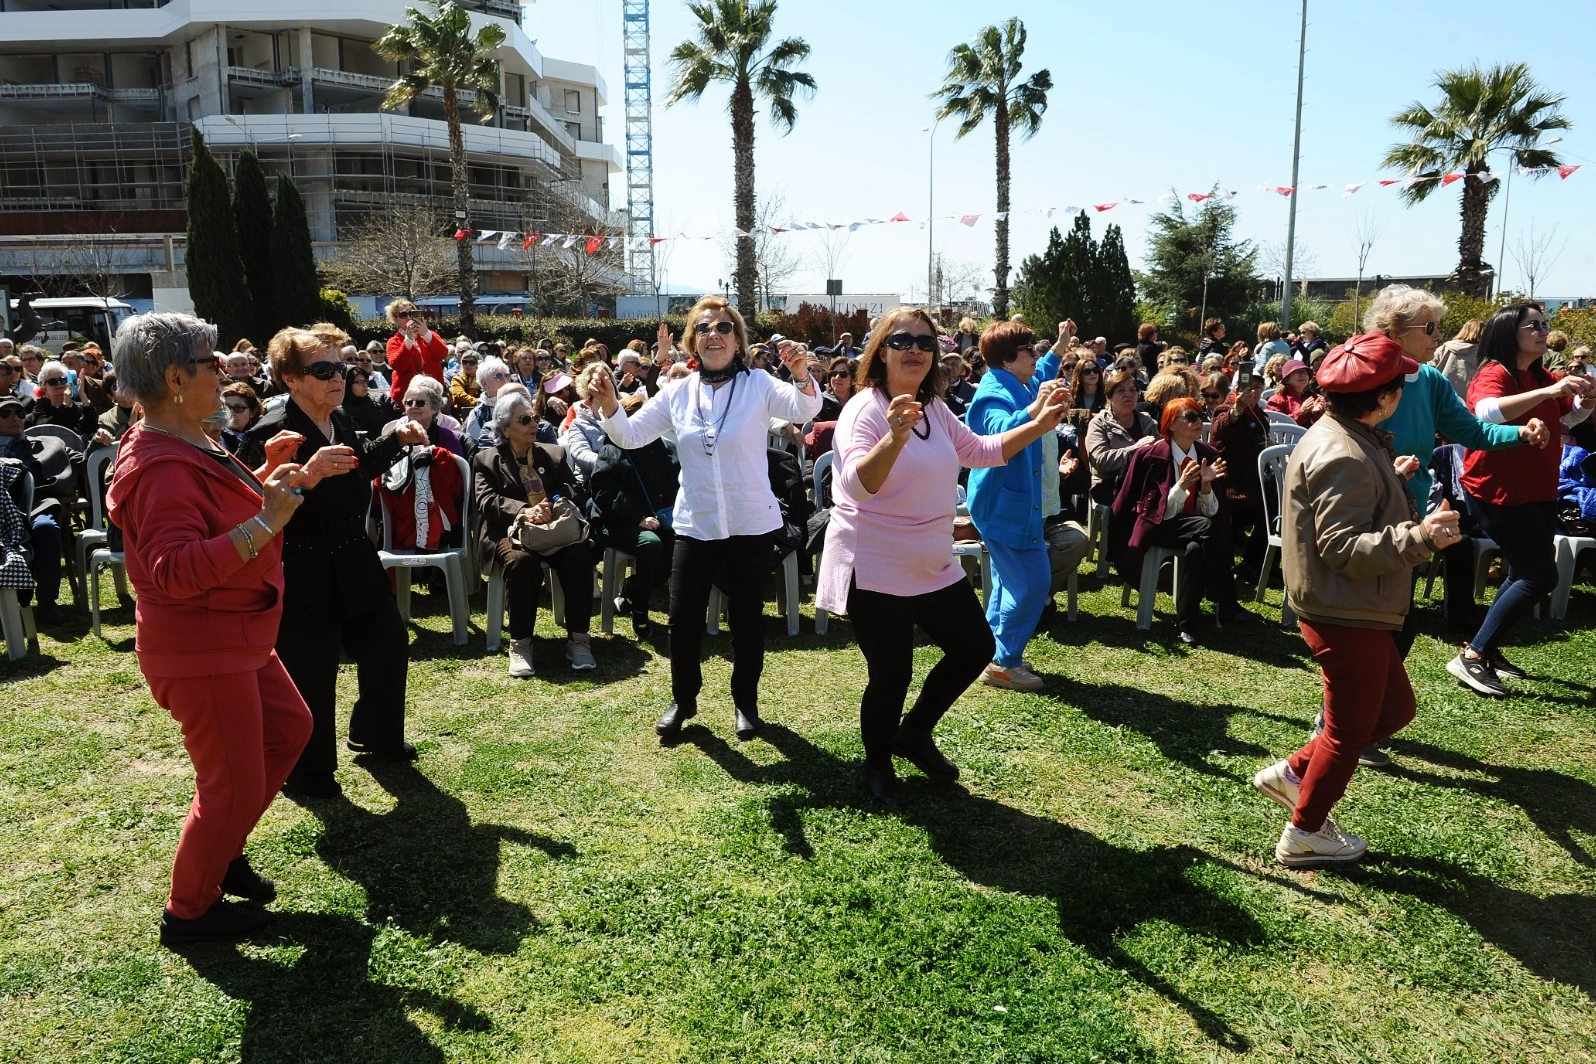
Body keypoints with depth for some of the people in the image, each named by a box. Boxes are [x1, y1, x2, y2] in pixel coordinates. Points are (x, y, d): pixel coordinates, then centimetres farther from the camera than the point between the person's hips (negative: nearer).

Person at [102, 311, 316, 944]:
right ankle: (189, 911, 22)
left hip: (234, 637, 11)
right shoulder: (161, 468, -24)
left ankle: (221, 854, 36)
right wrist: (265, 522, -35)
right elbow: (177, 570, -32)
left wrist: (266, 488, 7)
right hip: (201, 649, -11)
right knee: (234, 786, 1)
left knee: (288, 728, 23)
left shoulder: (184, 448, 9)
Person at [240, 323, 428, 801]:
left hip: (354, 564, 9)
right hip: (304, 576, -9)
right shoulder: (271, 434, -22)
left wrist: (395, 439, 14)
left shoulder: (341, 420, 3)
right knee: (310, 673, 4)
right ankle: (306, 772, 25)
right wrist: (311, 472, -39)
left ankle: (375, 735, 44)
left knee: (388, 645, 19)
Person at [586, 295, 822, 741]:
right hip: (694, 524, 2)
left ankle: (745, 700, 28)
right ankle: (683, 699, 26)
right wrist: (608, 406, -18)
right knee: (683, 618, 5)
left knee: (746, 619, 8)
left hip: (751, 523, -2)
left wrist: (801, 375, -43)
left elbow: (804, 410, -22)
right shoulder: (676, 393, 3)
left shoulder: (758, 385, -6)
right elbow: (630, 436, 2)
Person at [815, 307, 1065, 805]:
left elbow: (981, 452, 18)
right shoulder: (864, 410, -18)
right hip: (875, 571, -8)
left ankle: (915, 733, 34)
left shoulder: (935, 409, 6)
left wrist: (1038, 425, 9)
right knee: (892, 675, -1)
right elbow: (859, 484, -33)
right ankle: (878, 765, 28)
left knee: (976, 647, 14)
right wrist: (895, 436, -49)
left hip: (933, 566, 8)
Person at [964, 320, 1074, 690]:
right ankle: (1003, 662, -3)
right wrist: (1034, 410, -53)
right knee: (1033, 581, -10)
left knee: (1011, 580, 17)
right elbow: (1001, 433, -40)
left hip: (1011, 503, 11)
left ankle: (996, 654, 26)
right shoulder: (994, 394, -19)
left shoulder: (1017, 388, 12)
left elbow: (1039, 379, 38)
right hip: (1005, 504, -11)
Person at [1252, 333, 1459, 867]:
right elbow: (1343, 547, -29)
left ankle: (1292, 774, 26)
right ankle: (1303, 835, 22)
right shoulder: (1343, 457, -26)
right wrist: (1417, 537, -35)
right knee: (1351, 728, 6)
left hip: (1356, 611, 10)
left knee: (1394, 707, 22)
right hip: (1346, 616, -10)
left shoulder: (1343, 440, 8)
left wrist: (1391, 480, 28)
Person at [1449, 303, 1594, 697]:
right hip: (1501, 491, -9)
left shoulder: (1541, 376, 10)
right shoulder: (1495, 373, -15)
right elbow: (1487, 412, -36)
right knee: (1541, 577, -11)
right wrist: (1548, 391, -39)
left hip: (1538, 491, 9)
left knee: (1525, 575, 14)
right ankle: (1471, 657, -8)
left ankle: (1488, 650, 24)